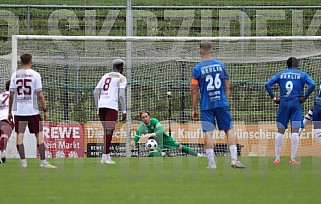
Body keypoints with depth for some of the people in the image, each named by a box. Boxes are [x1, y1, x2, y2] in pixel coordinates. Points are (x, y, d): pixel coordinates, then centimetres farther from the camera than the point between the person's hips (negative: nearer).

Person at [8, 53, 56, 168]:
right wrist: (45, 110, 0)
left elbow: (11, 95, 3)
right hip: (32, 110, -2)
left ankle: (23, 162, -1)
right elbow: (40, 95, -6)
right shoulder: (35, 75, -4)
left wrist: (9, 112, 11)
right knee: (39, 135, 3)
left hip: (18, 111, 2)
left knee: (19, 136, 5)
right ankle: (43, 162, -1)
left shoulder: (15, 75, 3)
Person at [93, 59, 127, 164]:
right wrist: (124, 111, -5)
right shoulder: (121, 78, 4)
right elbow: (121, 95, -7)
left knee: (106, 131, 14)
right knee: (109, 131, -9)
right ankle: (105, 156, -17)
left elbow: (95, 92, 17)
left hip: (101, 104, 6)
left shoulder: (105, 76, 21)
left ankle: (107, 156, 14)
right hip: (112, 105, -6)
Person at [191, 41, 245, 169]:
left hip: (206, 105, -2)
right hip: (222, 103, 2)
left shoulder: (197, 69, -4)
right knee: (229, 130, 7)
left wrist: (194, 109, 3)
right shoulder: (221, 65, 4)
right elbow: (227, 87, 8)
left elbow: (194, 91, -4)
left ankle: (211, 162, -4)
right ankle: (234, 159, -1)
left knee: (208, 133, 0)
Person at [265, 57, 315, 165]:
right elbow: (312, 85, -9)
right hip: (296, 103, -2)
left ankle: (277, 158, 4)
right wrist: (304, 97, -3)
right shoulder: (302, 74, 8)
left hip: (283, 103, 2)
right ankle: (293, 159, -9)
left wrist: (274, 98, 5)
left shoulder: (280, 74, 12)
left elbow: (267, 84, 3)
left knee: (280, 131, 7)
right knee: (295, 131, -4)